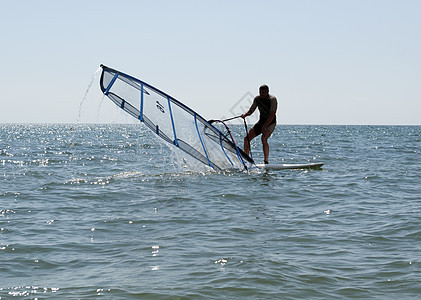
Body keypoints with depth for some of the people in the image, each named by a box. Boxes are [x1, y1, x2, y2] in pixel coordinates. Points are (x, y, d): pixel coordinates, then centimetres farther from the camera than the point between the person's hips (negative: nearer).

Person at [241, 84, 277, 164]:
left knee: (263, 138, -31)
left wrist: (264, 126, -32)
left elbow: (272, 115, -25)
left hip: (270, 122, -6)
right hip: (261, 121, 6)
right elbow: (251, 110, 9)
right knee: (247, 138, -3)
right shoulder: (257, 99, 0)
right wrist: (245, 114, -14)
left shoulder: (272, 99, -18)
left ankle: (266, 161, -21)